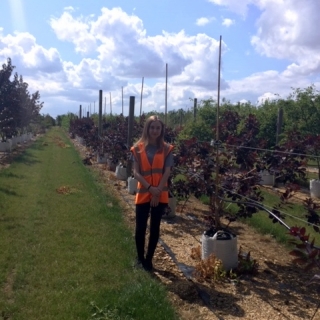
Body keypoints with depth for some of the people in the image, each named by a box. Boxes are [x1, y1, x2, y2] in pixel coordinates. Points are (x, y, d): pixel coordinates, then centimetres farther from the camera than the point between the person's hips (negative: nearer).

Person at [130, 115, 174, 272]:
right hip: (143, 194, 0)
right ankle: (140, 258, 25)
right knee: (140, 228, 4)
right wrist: (150, 188, -16)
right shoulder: (138, 148, -1)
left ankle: (149, 259, 24)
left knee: (155, 227, 8)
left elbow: (167, 172, -4)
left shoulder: (166, 149, 0)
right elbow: (136, 172, -4)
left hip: (160, 195, 0)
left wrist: (157, 192, -12)